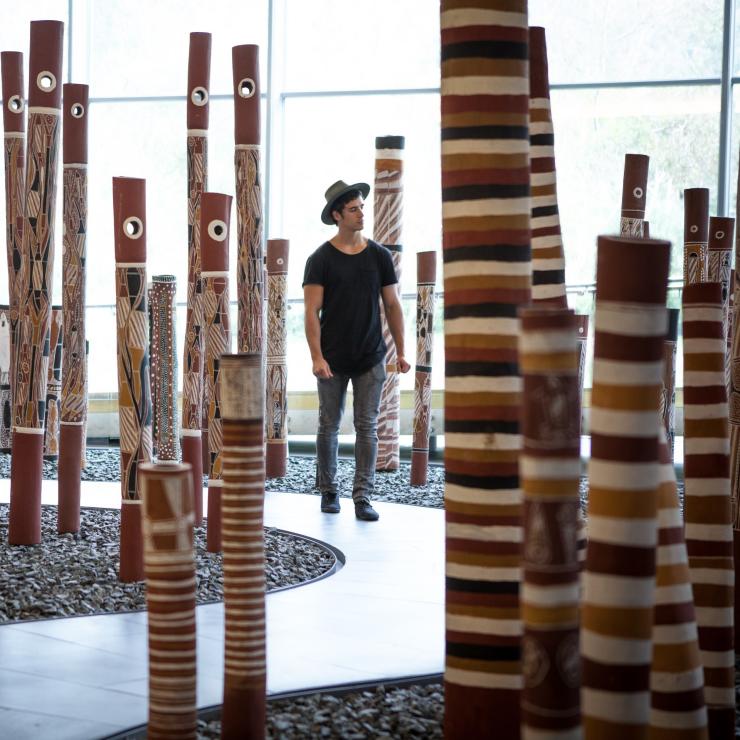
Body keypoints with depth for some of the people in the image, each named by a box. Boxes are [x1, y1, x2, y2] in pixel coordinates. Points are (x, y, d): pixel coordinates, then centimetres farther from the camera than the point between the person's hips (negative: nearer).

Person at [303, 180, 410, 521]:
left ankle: (362, 496, 0)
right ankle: (328, 491, 21)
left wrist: (401, 351, 5)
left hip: (371, 358, 2)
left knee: (367, 428, -1)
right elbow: (312, 312, -8)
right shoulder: (321, 259, -3)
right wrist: (317, 357, -17)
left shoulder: (379, 255, 5)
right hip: (333, 360, -2)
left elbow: (393, 305, 9)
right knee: (329, 426, 7)